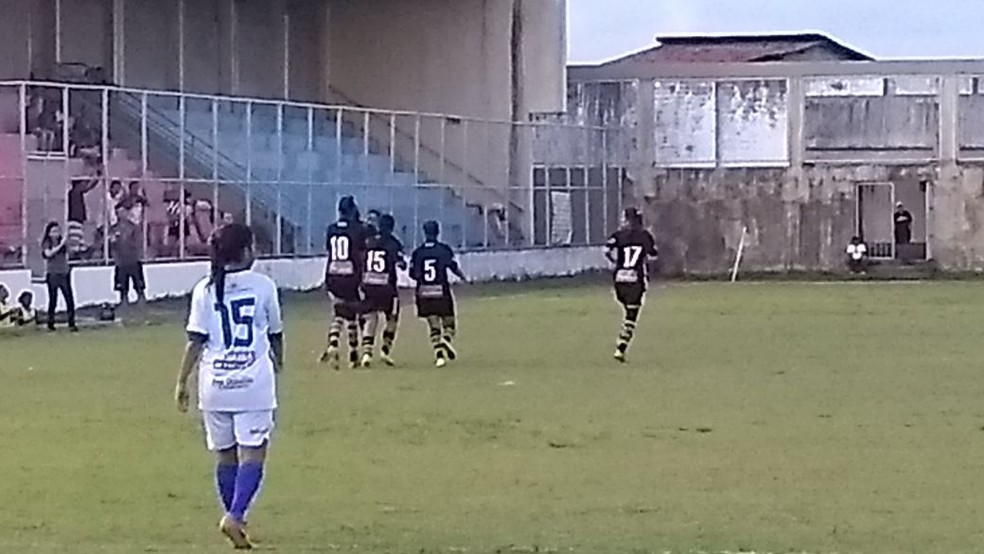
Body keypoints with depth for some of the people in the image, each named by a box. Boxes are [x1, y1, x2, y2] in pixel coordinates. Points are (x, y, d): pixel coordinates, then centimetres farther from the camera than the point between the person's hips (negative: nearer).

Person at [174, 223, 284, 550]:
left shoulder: (205, 290, 1)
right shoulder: (263, 286, -1)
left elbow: (196, 341, -3)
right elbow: (275, 334, 11)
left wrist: (182, 382, 5)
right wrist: (277, 363, 31)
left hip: (215, 385, 3)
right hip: (253, 382, -2)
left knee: (225, 456, 14)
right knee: (252, 454, -2)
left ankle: (234, 518, 21)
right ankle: (235, 516, -18)